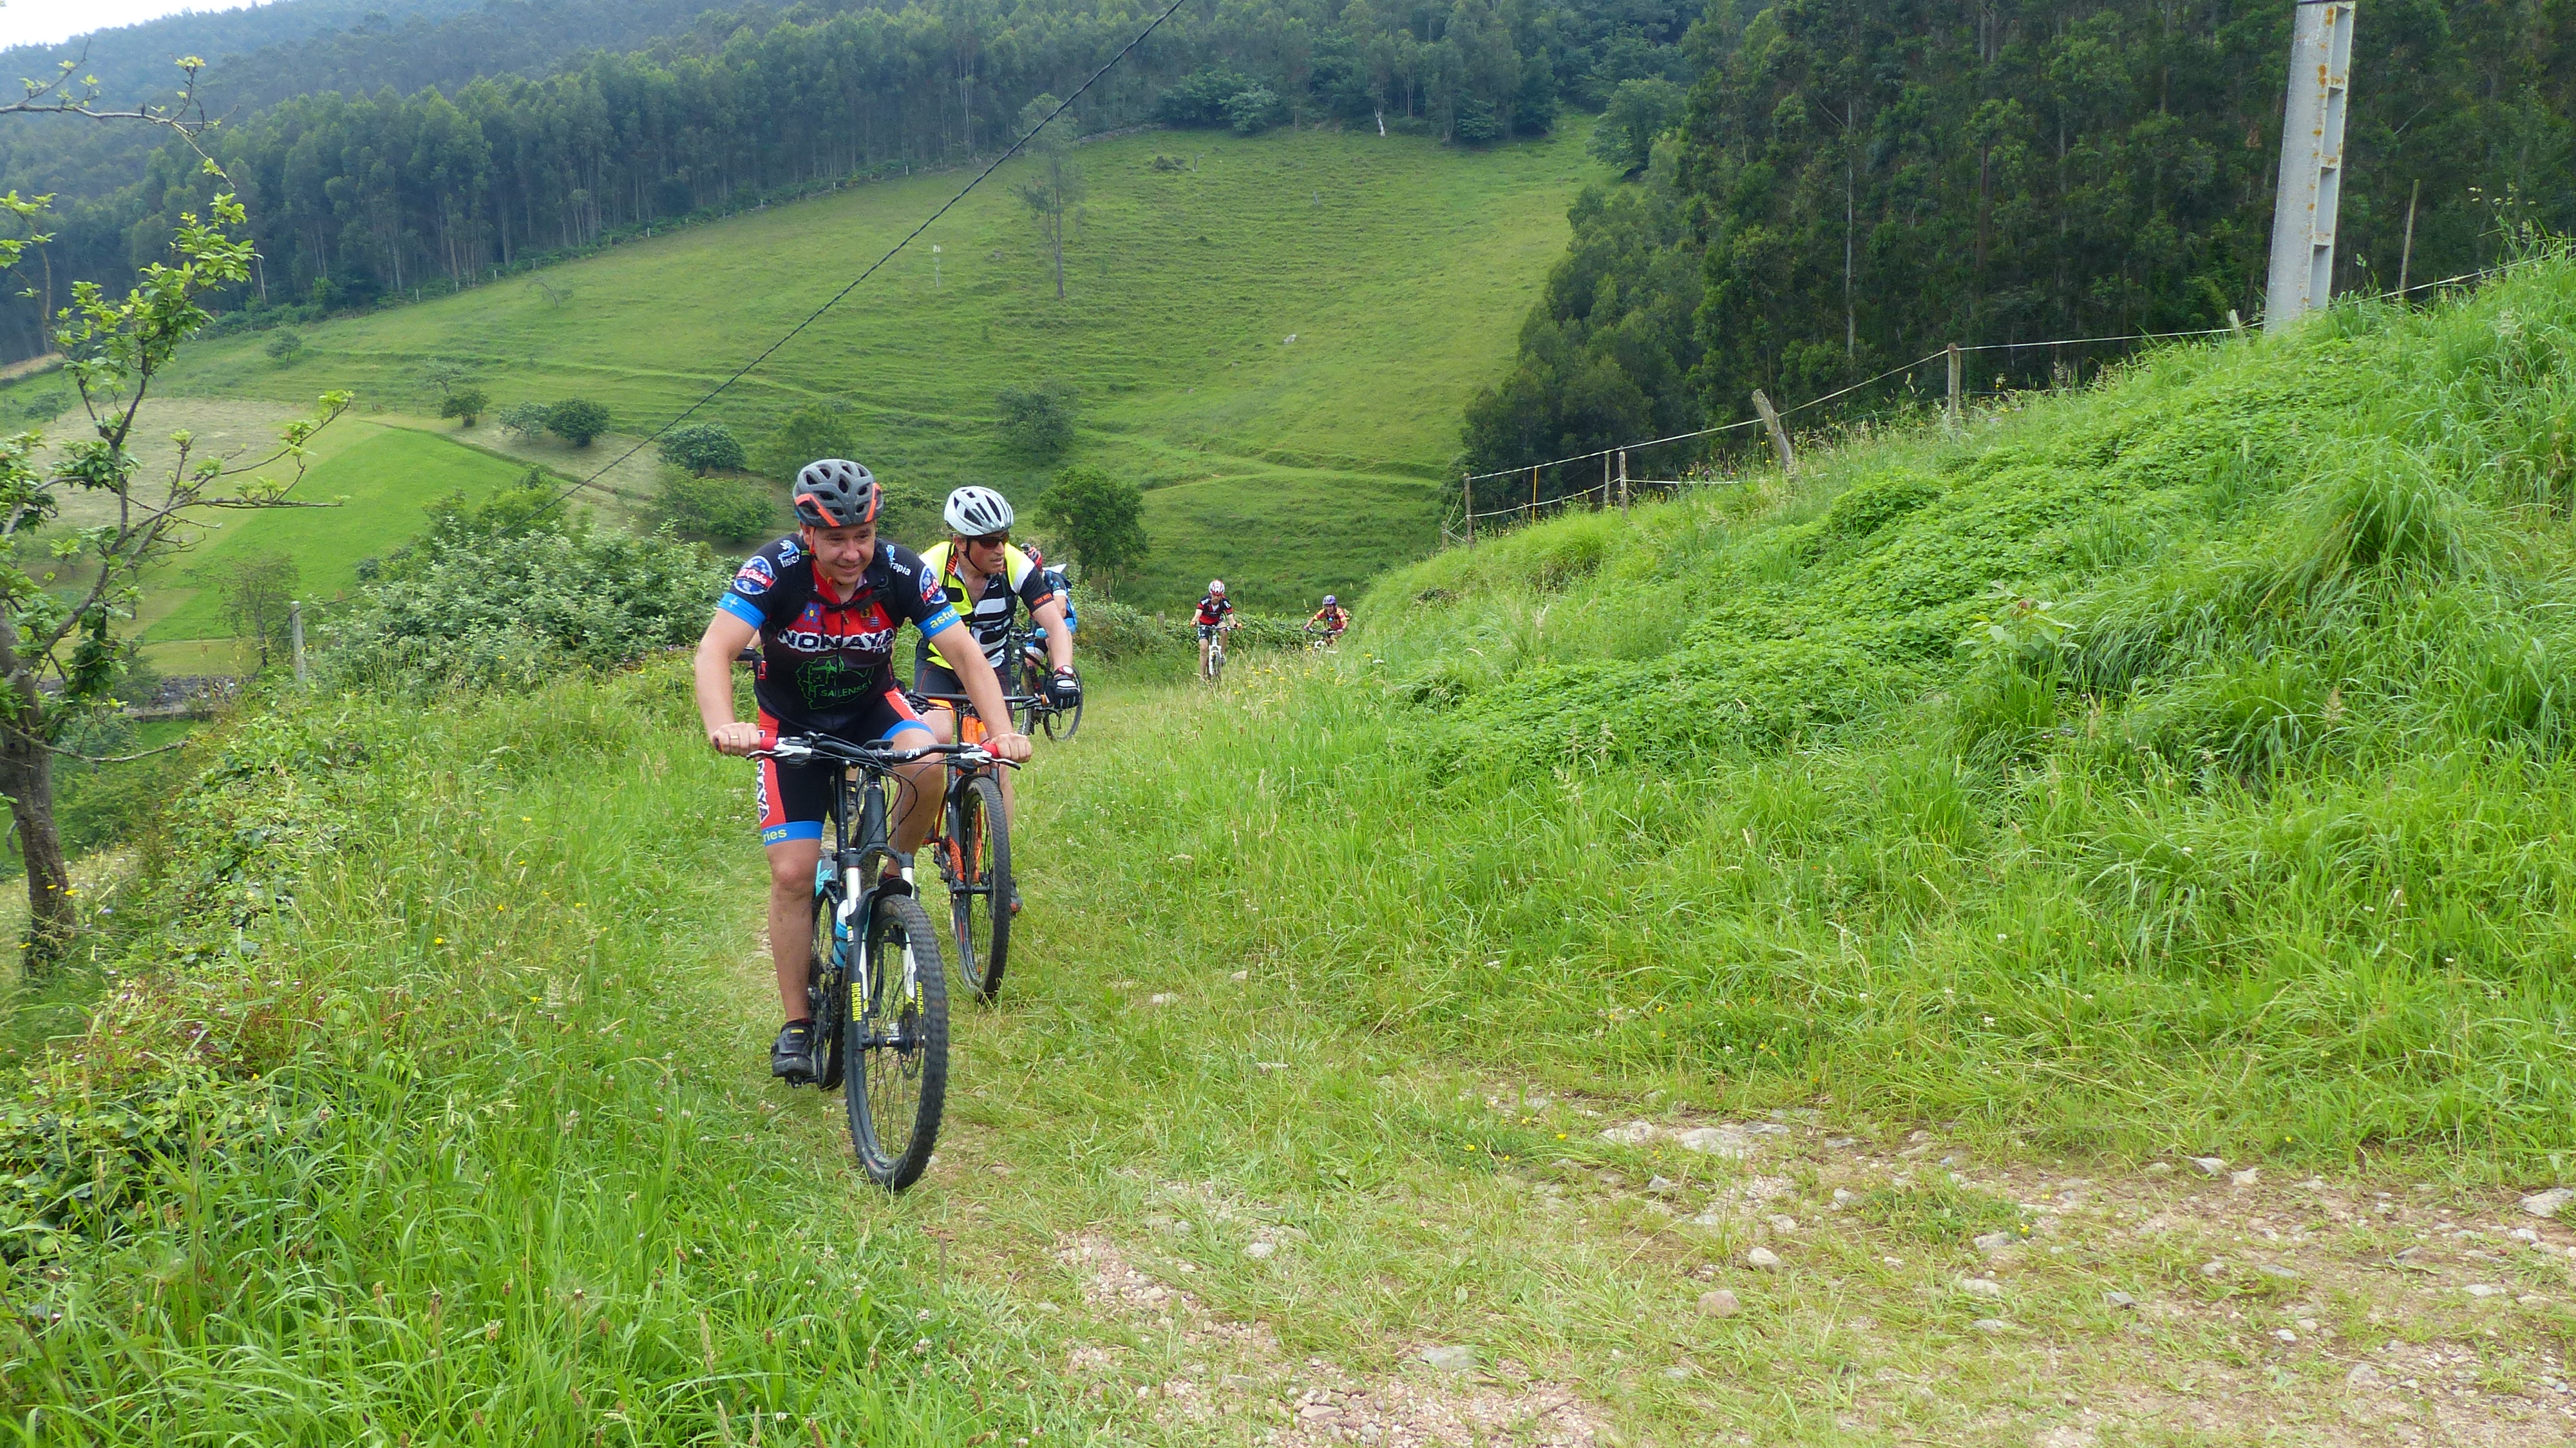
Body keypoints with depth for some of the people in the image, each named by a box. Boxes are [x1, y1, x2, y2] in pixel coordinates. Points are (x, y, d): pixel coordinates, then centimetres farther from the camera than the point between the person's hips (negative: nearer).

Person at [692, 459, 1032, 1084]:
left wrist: (1002, 731, -38)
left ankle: (894, 873, -3)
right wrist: (722, 726, -55)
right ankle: (797, 1024, 5)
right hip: (793, 722, -1)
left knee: (927, 764, -33)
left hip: (872, 708, 1)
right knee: (792, 872, -9)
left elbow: (967, 653, -22)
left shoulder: (900, 571, -23)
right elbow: (715, 650, -36)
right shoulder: (775, 570, -27)